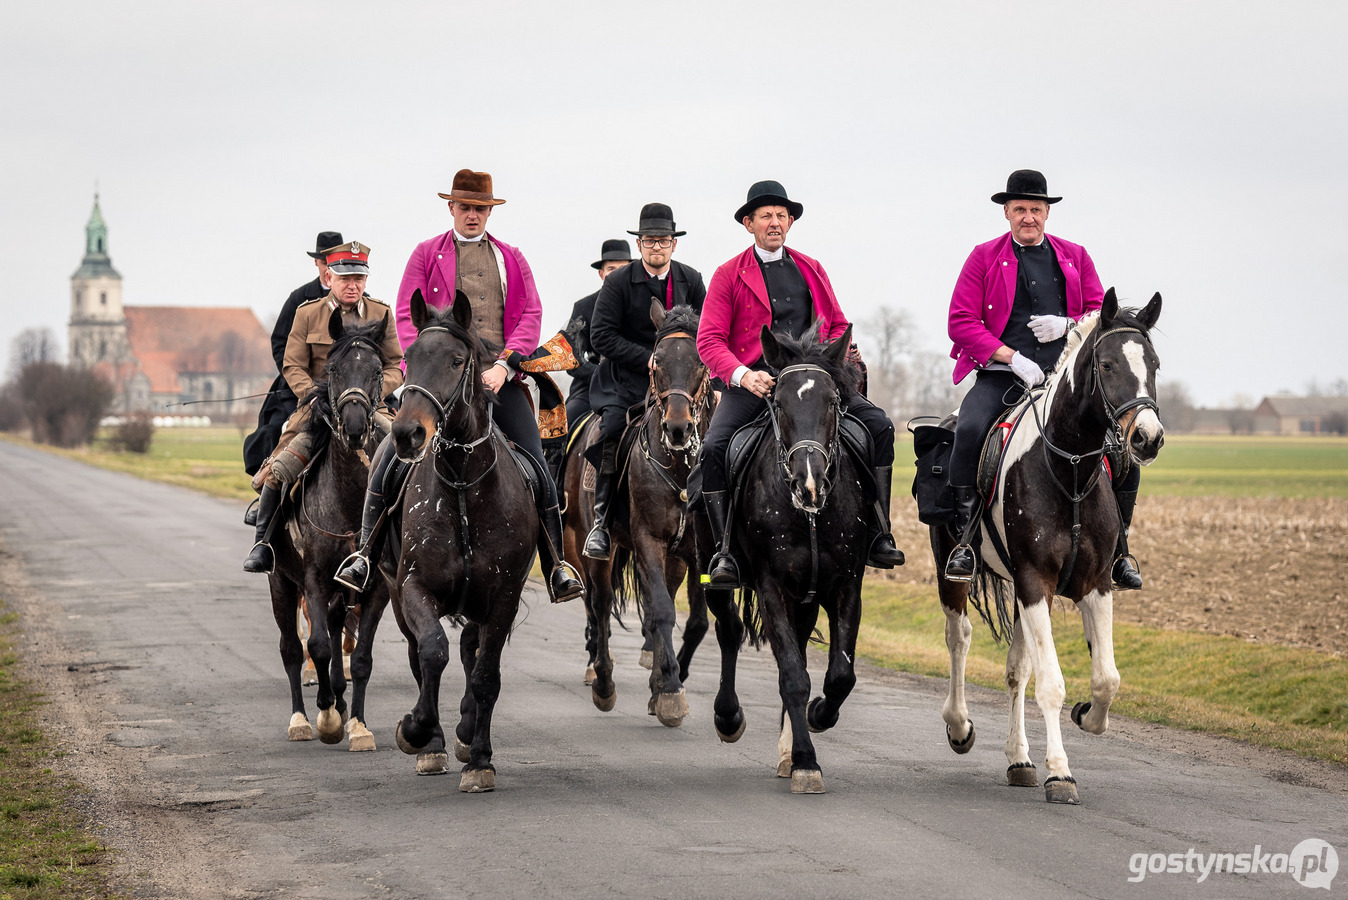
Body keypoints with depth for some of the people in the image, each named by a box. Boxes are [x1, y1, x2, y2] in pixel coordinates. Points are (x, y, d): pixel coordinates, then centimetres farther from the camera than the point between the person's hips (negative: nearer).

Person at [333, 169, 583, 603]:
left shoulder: (512, 259, 17)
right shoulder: (427, 254, 12)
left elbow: (531, 315, 7)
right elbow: (406, 316, 4)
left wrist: (504, 364, -9)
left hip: (499, 376, 2)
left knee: (536, 464, -6)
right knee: (393, 453, -19)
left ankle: (556, 569, 4)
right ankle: (365, 554, -11)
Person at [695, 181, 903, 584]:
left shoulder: (811, 270, 18)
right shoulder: (729, 276, 6)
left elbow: (838, 324, 21)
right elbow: (709, 339, -2)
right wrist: (743, 375, -19)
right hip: (753, 380, -2)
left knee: (879, 424, -15)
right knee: (713, 448, -26)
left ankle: (879, 536, -12)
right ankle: (724, 550, -17)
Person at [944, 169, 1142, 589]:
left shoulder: (1075, 257, 15)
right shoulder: (984, 258, 7)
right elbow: (961, 322, -1)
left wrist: (1068, 325, -7)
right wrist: (1014, 358, -12)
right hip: (1001, 377, -2)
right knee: (970, 430, -33)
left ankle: (1117, 549, 2)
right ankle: (964, 539, -21)